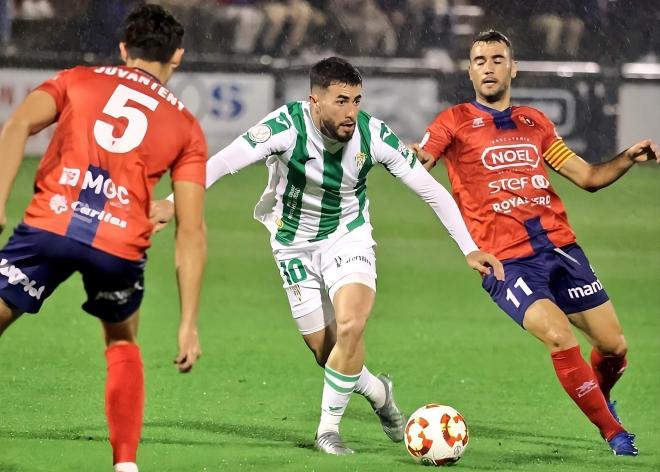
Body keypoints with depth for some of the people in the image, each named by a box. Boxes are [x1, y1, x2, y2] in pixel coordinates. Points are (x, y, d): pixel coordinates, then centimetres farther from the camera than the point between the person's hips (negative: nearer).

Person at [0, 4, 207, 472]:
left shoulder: (79, 79, 21)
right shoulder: (186, 127, 20)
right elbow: (191, 232, 13)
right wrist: (189, 323, 12)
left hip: (49, 225, -1)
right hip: (121, 245, 1)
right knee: (123, 343, 29)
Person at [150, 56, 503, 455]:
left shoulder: (374, 136, -20)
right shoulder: (288, 126, -27)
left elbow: (431, 190, -10)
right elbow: (224, 162, -31)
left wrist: (470, 249, -11)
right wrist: (175, 202, -45)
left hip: (348, 237, 0)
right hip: (295, 245, 0)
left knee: (350, 327, -24)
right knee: (326, 351, 2)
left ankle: (329, 429, -5)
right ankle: (378, 392, 36)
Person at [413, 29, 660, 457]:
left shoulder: (535, 122, 16)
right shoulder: (455, 122, 3)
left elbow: (588, 177, 19)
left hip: (560, 247, 5)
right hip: (506, 260, -4)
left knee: (614, 345, 3)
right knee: (560, 337, -25)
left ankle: (601, 398, 37)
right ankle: (612, 431, -8)